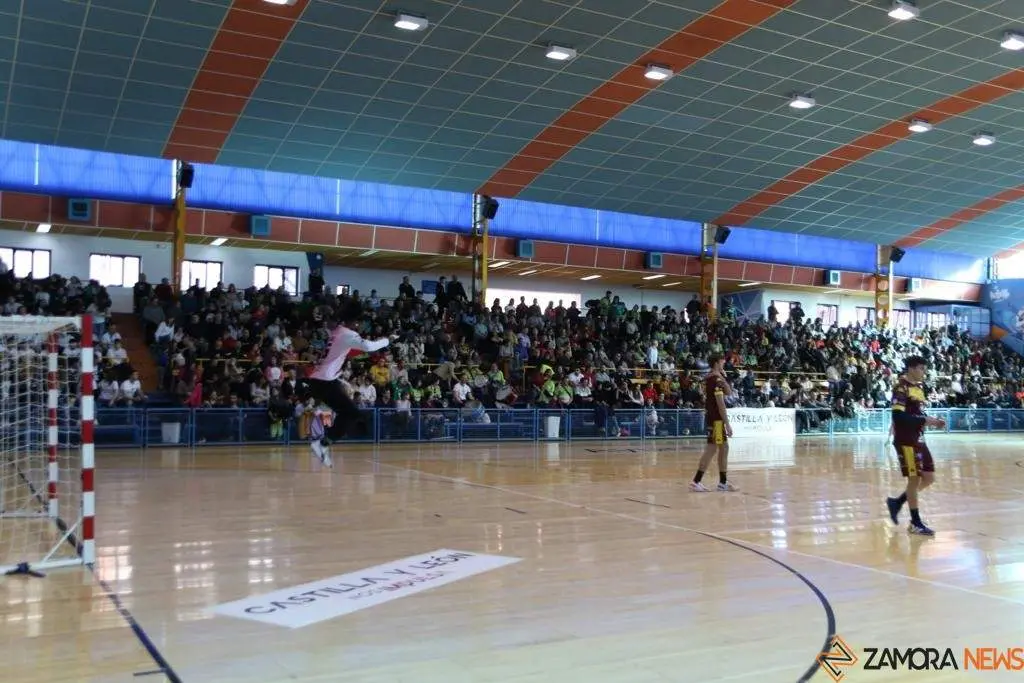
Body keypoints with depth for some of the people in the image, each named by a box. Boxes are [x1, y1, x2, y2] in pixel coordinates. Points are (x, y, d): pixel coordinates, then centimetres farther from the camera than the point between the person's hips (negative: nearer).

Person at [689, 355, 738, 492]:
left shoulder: (711, 378, 13)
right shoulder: (716, 379, -16)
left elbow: (729, 392, 19)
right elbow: (720, 403, -20)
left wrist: (723, 377, 8)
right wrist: (727, 423, -19)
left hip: (712, 417, 10)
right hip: (716, 419, -10)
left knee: (724, 448, 14)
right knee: (711, 449, -8)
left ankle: (723, 482, 19)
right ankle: (696, 482, -7)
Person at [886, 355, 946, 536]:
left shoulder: (918, 388, 15)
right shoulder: (901, 388, -13)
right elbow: (898, 416, -23)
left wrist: (932, 422, 5)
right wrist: (925, 420, -22)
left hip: (919, 440, 9)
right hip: (906, 441, -9)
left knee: (929, 477, 10)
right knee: (915, 479, -3)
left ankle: (897, 502, 25)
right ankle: (915, 523, 7)